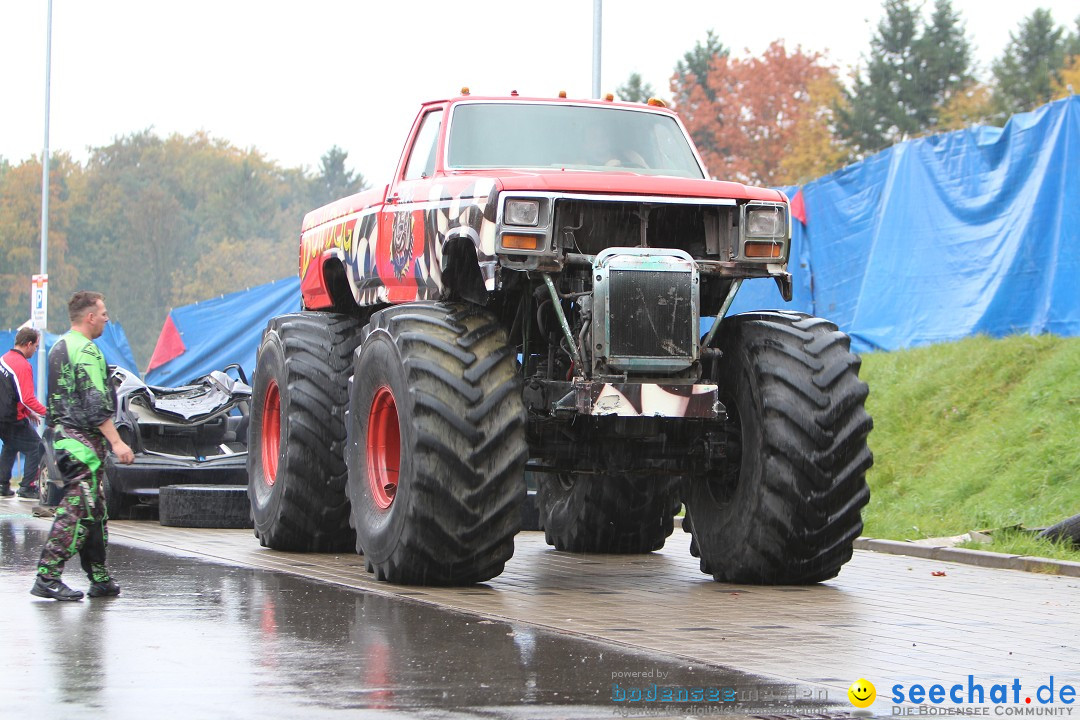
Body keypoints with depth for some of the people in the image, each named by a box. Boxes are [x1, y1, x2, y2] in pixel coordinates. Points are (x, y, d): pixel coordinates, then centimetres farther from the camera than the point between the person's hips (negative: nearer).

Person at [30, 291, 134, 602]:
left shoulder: (59, 348, 18)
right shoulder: (86, 351, -14)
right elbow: (95, 405, -20)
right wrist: (116, 441, -21)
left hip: (63, 436, 10)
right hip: (83, 440, -10)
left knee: (94, 510, 13)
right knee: (77, 509, -10)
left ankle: (100, 578, 17)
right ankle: (47, 577, -14)